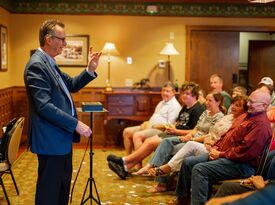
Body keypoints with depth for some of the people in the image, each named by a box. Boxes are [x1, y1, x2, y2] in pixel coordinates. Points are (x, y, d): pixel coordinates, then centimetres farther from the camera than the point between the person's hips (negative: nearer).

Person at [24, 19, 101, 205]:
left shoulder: (49, 63, 11)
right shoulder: (36, 65, -19)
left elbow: (71, 85, 19)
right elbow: (44, 106, -26)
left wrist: (90, 70, 4)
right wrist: (76, 124, -22)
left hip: (61, 137, 10)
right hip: (50, 140, -10)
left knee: (63, 186, 20)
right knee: (49, 190, 2)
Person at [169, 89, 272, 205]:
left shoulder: (262, 125, -16)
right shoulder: (244, 116, 17)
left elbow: (246, 151, -24)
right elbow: (226, 135, 23)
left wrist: (221, 154, -16)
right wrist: (216, 148, 5)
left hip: (241, 164, -10)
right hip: (221, 154, 10)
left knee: (199, 169, -27)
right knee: (188, 162, 5)